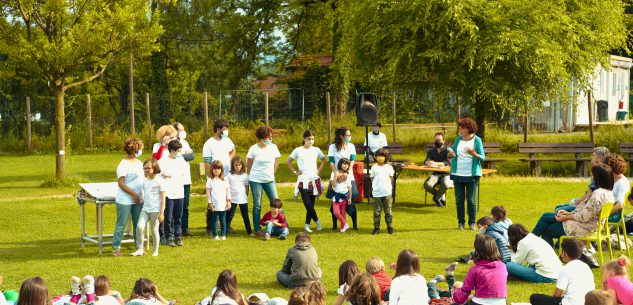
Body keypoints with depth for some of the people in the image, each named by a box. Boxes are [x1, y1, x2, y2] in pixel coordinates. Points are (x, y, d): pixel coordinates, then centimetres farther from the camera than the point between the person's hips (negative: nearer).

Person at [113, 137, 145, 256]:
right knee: (121, 224, -1)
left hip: (138, 200, 7)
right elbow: (121, 184, -15)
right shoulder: (123, 165, -12)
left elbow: (143, 179, 23)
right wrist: (134, 194, -16)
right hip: (125, 200, -7)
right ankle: (116, 248, 8)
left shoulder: (139, 163, 13)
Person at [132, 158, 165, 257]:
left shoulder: (159, 181, -6)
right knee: (139, 227, -10)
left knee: (154, 229, 3)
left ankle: (155, 251, 16)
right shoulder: (145, 182, 10)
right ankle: (140, 249, -1)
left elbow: (163, 198, -7)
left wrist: (162, 212, -10)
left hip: (155, 210, -5)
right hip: (145, 209, 5)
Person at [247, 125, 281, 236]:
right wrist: (250, 176, 8)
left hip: (269, 180, 3)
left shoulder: (273, 147, 2)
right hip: (256, 180, -3)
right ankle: (257, 229, 10)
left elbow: (276, 163, 12)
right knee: (257, 205, 2)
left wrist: (271, 174, 10)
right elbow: (248, 165, 3)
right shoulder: (254, 149, -6)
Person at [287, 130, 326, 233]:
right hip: (303, 181, -2)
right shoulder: (298, 151, 0)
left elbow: (323, 160, 22)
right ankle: (317, 221, 6)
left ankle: (307, 225, 14)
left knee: (311, 204, 3)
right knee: (308, 204, -13)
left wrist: (319, 170, 9)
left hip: (314, 180, 2)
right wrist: (295, 172, 2)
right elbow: (288, 162, 10)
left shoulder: (316, 150, 6)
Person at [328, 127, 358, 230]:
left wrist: (347, 172, -19)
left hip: (349, 177, 1)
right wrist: (336, 172, -23)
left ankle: (355, 224, 7)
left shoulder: (351, 146, 7)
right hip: (336, 177, -1)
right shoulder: (333, 147, 1)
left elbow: (352, 161, -3)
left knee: (351, 201, 0)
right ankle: (334, 225, 10)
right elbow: (331, 162, -6)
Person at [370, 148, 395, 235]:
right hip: (376, 193, 0)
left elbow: (391, 179, 10)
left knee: (388, 211, 5)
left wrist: (390, 187, 2)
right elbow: (372, 179, 8)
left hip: (387, 193, 0)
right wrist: (373, 187, 0)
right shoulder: (374, 168, 4)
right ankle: (376, 227, 9)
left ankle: (390, 227, 12)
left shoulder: (389, 167, 5)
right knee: (376, 212, 3)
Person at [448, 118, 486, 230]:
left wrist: (474, 154, -24)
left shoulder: (477, 140, -4)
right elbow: (452, 153, 16)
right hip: (458, 174, 4)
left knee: (470, 199, -2)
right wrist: (450, 154, -8)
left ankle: (472, 223, 10)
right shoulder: (458, 139, 8)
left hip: (472, 174, -4)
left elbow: (483, 157, -5)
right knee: (459, 199, 4)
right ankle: (460, 222, 13)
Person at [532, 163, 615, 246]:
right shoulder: (608, 192, 6)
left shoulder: (598, 194, -27)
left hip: (582, 229, -11)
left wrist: (567, 217, -11)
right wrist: (569, 213, 8)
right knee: (546, 216, 15)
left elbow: (584, 217, -26)